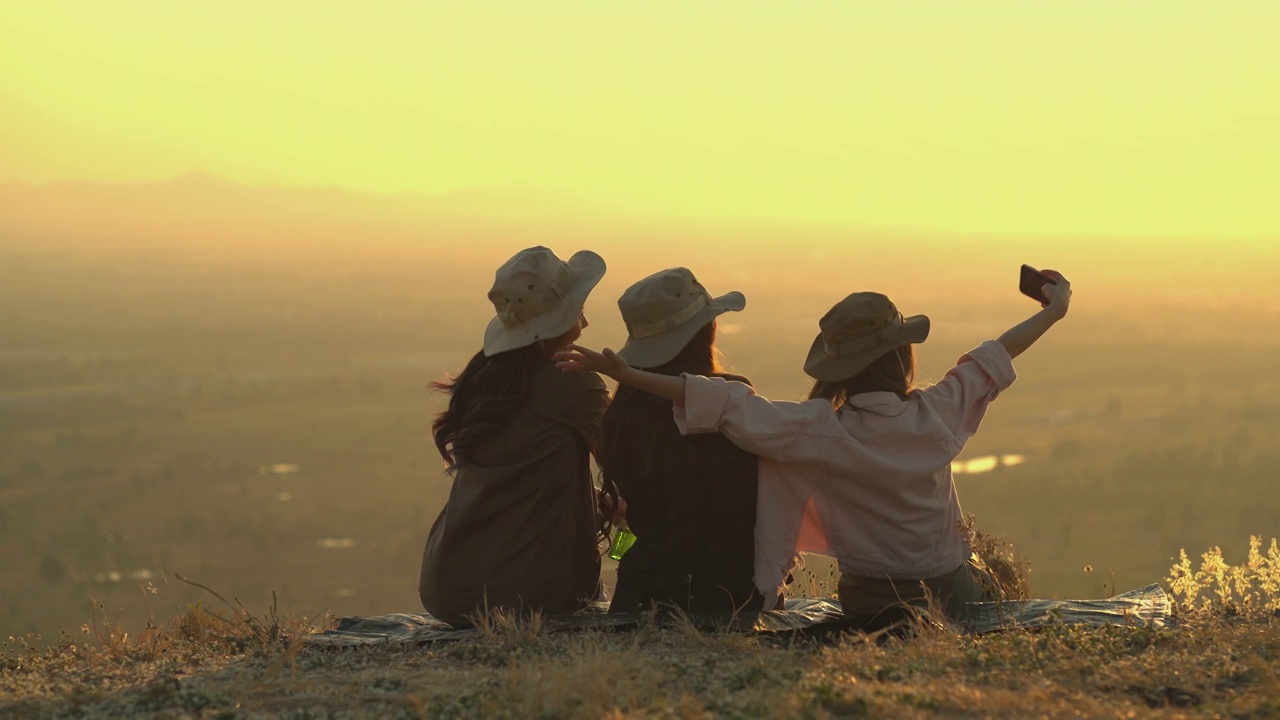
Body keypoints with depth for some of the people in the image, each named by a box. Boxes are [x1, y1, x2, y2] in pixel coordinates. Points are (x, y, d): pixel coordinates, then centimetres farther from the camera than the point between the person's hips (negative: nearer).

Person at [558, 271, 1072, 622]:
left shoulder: (820, 432, -17)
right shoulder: (936, 415, -11)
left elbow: (728, 406, -23)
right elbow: (989, 363, 6)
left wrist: (627, 375, -22)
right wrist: (1051, 313, 23)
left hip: (869, 603, 0)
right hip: (954, 597, 0)